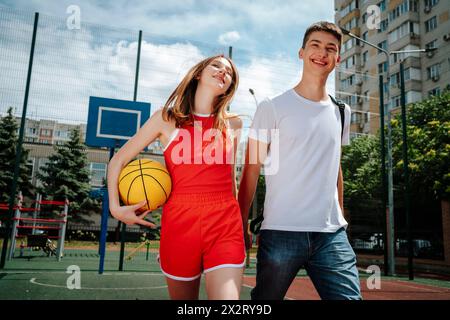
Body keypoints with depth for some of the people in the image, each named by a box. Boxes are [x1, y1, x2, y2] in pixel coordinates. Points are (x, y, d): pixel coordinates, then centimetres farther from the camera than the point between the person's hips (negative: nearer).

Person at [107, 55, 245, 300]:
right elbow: (118, 161, 10)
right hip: (179, 223, -1)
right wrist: (115, 207, 1)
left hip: (224, 224, 1)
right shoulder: (166, 118, 5)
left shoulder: (232, 124, 11)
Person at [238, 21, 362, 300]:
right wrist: (242, 227, -3)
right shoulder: (272, 107, -1)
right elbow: (251, 171, -2)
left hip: (332, 235, 4)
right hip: (280, 233, -3)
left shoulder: (341, 112, 13)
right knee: (266, 298, 8)